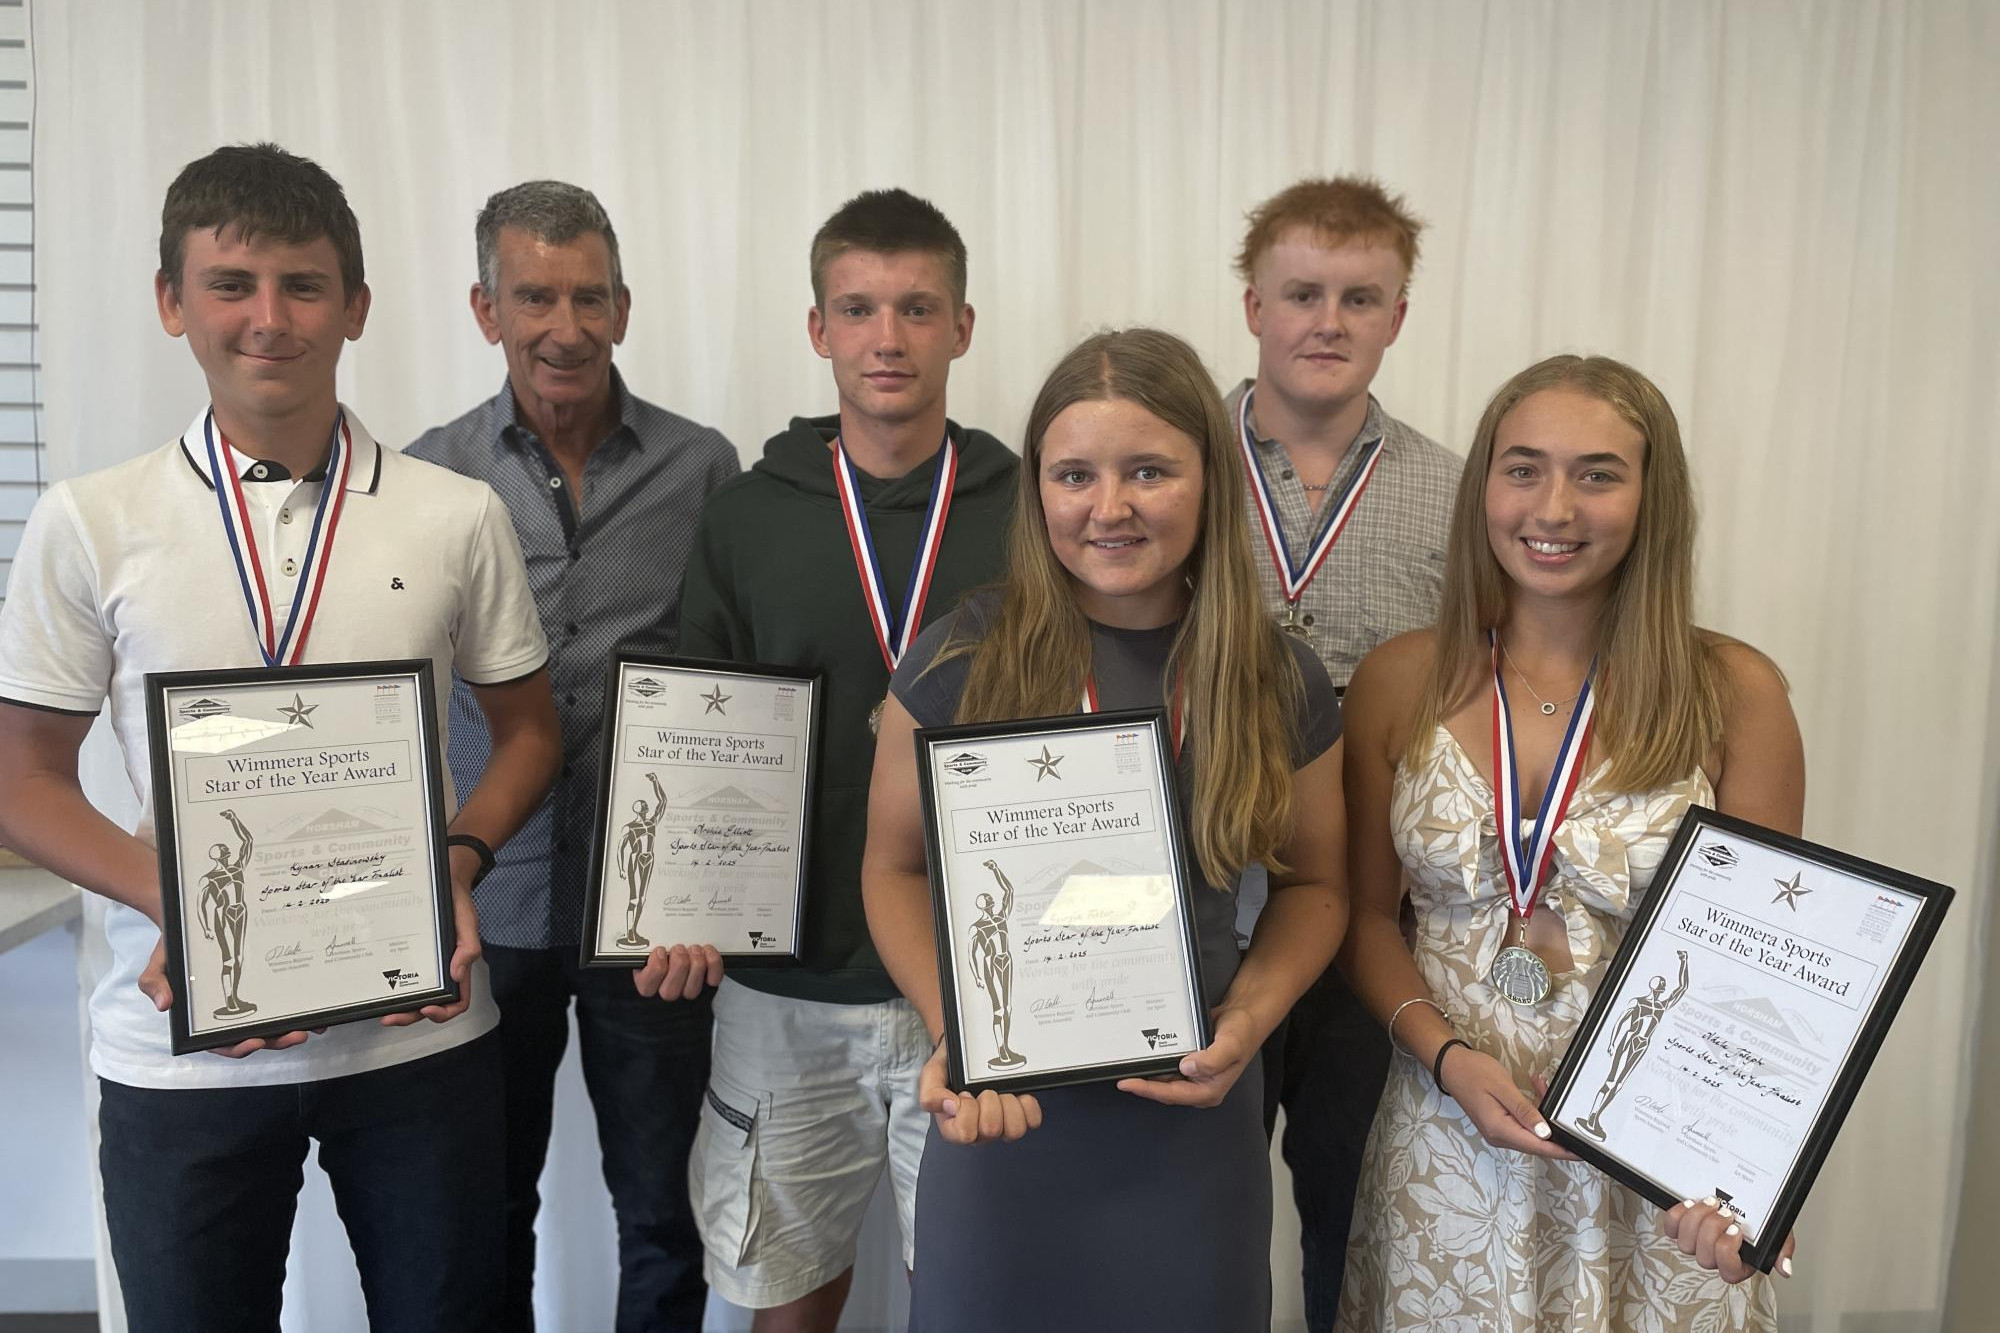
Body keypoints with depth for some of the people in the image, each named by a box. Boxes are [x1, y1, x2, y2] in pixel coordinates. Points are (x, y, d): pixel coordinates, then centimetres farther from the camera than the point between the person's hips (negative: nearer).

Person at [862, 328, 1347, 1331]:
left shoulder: (1281, 684, -5)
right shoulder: (958, 664, -11)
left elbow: (1314, 884, 7)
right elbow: (896, 868, -1)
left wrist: (1250, 1017, -10)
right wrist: (954, 1032, -15)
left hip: (1193, 1123, 2)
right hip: (1001, 1114, -1)